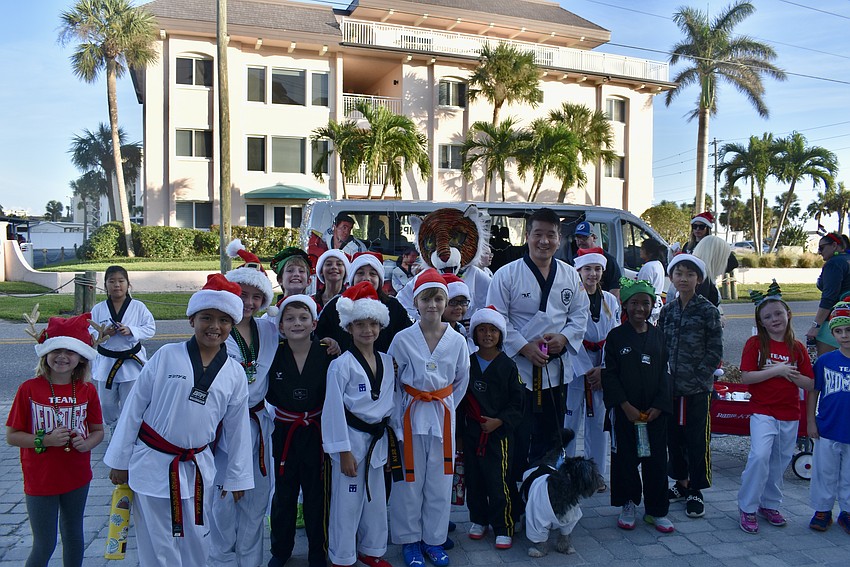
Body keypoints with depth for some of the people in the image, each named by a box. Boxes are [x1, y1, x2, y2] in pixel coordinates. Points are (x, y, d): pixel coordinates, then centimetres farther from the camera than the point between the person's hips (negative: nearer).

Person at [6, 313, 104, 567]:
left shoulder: (87, 390, -6)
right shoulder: (29, 389, -13)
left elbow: (98, 430, 4)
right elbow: (11, 436, -8)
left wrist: (87, 443, -17)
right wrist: (45, 440, -23)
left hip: (77, 478, 3)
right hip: (40, 480, -3)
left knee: (74, 536, 20)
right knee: (44, 546, 7)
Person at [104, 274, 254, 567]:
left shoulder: (235, 374, -1)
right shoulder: (167, 356, -9)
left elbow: (236, 427, 7)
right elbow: (134, 407, -3)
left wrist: (237, 477, 10)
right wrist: (119, 461, -1)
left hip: (197, 468, 3)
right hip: (151, 463, -2)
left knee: (196, 543, 14)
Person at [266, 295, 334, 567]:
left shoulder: (326, 354, -12)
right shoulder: (274, 354, -8)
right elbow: (268, 393, 1)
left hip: (317, 432, -1)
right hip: (284, 432, 1)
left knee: (316, 494, 12)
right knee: (284, 494, 16)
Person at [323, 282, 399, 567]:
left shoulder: (387, 362, 4)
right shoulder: (341, 365, -13)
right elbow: (334, 410, -13)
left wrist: (394, 436, 9)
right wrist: (344, 452, -13)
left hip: (378, 439, 6)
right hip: (352, 438, -6)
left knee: (376, 500, 16)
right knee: (347, 502, 3)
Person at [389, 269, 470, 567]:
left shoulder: (457, 341, -2)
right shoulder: (402, 339, -8)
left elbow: (461, 381, 10)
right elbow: (390, 380, -1)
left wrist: (446, 406, 7)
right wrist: (403, 407, -3)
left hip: (443, 415, 2)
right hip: (410, 415, -2)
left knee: (439, 480, 10)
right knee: (410, 480, 7)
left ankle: (433, 539, 27)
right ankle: (409, 539, 25)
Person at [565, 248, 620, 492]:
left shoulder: (611, 301, 9)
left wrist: (602, 369, -6)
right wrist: (587, 370, -11)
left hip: (602, 368, 4)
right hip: (575, 366, -4)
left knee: (598, 420, 9)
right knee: (570, 419, -3)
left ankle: (597, 473, 20)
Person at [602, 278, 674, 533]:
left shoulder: (658, 336, 7)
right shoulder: (616, 336, -3)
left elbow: (665, 373, 6)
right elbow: (609, 374, -6)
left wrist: (659, 406, -5)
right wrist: (626, 406, -13)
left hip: (655, 411, 3)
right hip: (624, 411, -2)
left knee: (656, 459, 7)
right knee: (625, 459, 6)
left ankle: (656, 510, 20)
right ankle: (627, 506, 22)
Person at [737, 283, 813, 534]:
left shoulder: (797, 348, 5)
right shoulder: (755, 343, -4)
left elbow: (810, 384, 3)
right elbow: (746, 377, -13)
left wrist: (789, 374, -14)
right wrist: (776, 370, -17)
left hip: (790, 414, 4)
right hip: (763, 411, -4)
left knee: (779, 462, 12)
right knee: (760, 456, -18)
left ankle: (769, 504, 30)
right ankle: (747, 508, -5)